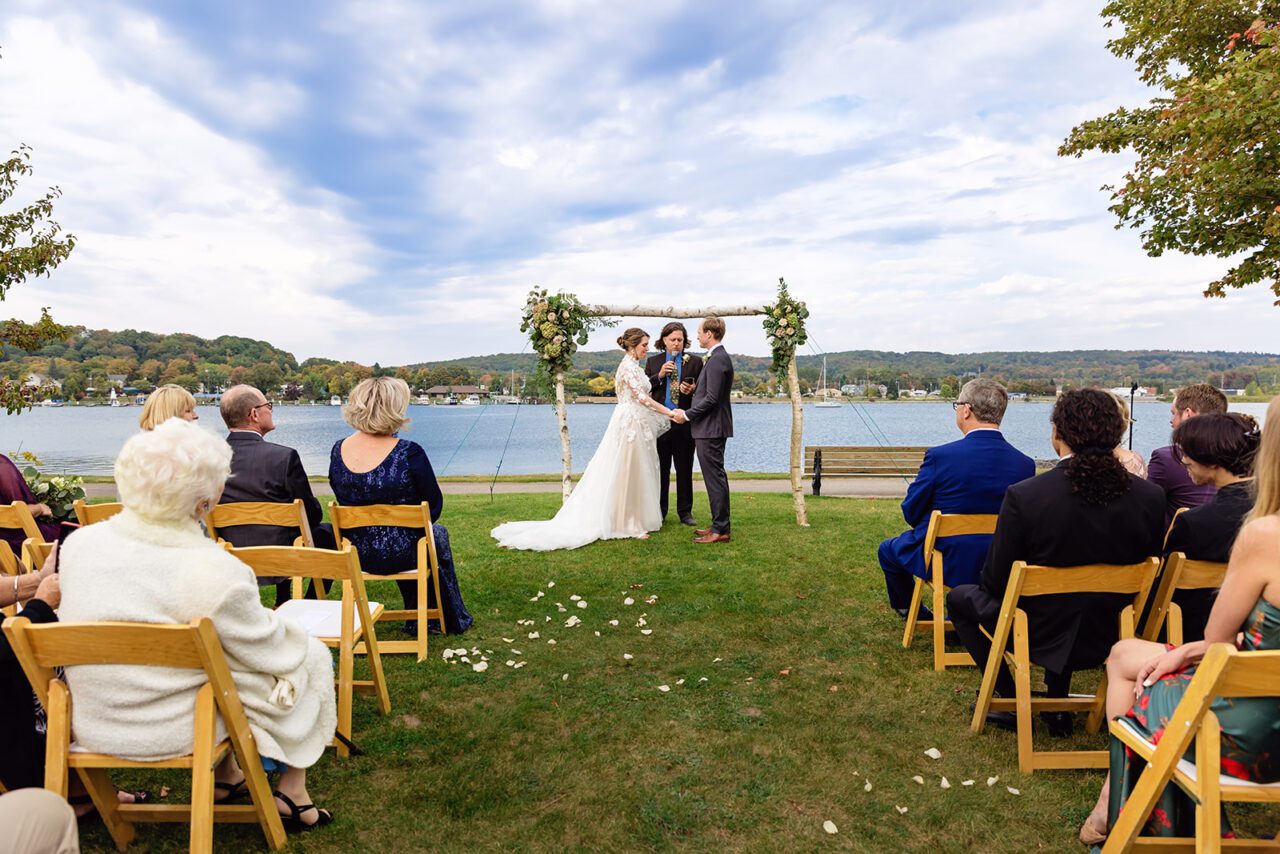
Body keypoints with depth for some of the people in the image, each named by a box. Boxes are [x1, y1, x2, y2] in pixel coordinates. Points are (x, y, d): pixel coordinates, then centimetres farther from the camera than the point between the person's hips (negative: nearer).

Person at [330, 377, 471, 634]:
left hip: (355, 555, 5)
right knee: (438, 535, 28)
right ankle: (455, 620, 42)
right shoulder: (409, 453, -23)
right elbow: (434, 504, -11)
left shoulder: (338, 450, -7)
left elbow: (345, 502, 8)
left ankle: (417, 621, 45)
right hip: (400, 555, -5)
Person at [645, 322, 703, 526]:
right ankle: (659, 512, 17)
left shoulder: (695, 361, 5)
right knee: (660, 470, 7)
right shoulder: (653, 361, 9)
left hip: (684, 423, -1)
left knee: (685, 470, 6)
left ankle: (685, 511, 16)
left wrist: (692, 390, -15)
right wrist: (660, 375, -10)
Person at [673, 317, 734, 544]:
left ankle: (720, 530, 1)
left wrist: (687, 415, -14)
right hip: (711, 427, 11)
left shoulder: (717, 359, -17)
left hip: (711, 429, -11)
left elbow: (712, 398, -22)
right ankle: (719, 525, 22)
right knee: (716, 477, 14)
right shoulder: (718, 357, 16)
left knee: (715, 478, -5)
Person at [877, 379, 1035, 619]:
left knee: (888, 549, 25)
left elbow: (911, 512, -12)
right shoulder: (1025, 464, -11)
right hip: (998, 568, 5)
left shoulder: (939, 456, -23)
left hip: (943, 563, -4)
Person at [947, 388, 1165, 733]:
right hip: (1108, 637, 5)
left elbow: (996, 583, -15)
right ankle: (1058, 705, 37)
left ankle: (1011, 701, 22)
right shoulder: (1151, 496, -14)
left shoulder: (1023, 496, -26)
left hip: (1039, 635, -4)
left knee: (960, 598, 22)